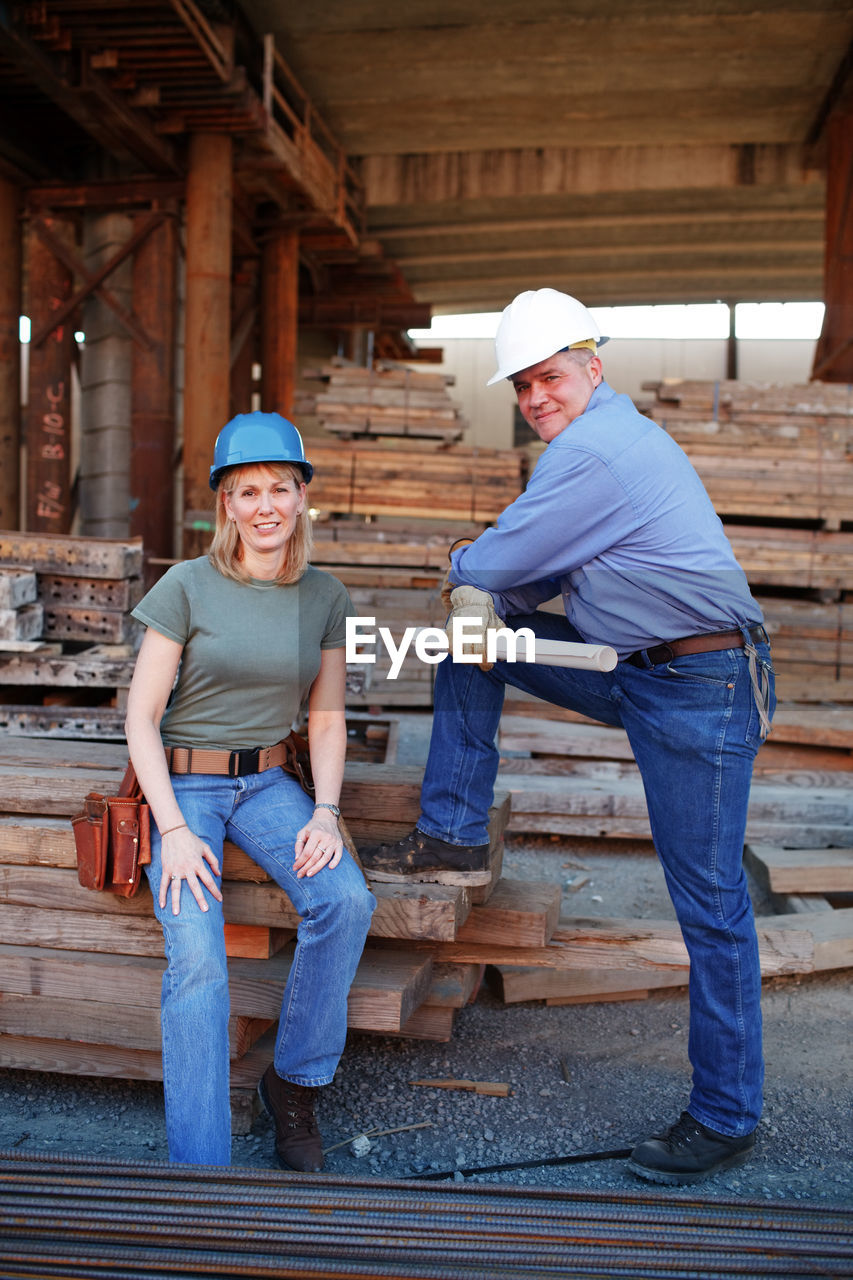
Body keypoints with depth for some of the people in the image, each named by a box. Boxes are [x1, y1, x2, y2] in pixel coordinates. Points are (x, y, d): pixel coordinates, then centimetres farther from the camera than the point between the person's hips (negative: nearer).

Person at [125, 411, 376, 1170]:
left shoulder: (324, 595, 3)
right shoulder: (188, 586, -8)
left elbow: (327, 718, 8)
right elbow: (141, 718, -7)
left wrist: (325, 813, -7)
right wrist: (173, 831, -17)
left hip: (266, 783, 3)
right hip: (182, 783, -3)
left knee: (346, 901, -23)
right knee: (197, 957, -25)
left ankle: (295, 1084, -1)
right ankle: (200, 1169, -16)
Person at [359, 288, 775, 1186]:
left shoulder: (590, 452, -19)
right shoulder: (609, 435, 15)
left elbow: (493, 564, -14)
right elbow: (538, 573, 17)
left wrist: (461, 566, 8)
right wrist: (481, 601, 0)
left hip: (699, 691, -10)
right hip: (631, 670, 10)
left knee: (709, 906, -1)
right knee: (469, 640, 9)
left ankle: (726, 1118, 14)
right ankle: (451, 840, 15)